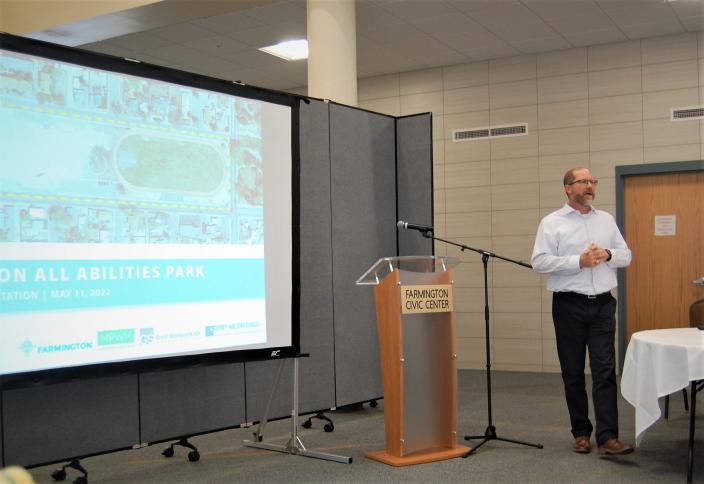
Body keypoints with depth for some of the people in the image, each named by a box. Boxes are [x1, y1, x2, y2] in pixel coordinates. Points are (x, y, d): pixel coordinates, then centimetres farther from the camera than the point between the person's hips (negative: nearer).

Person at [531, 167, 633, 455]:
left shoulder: (606, 220, 14)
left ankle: (607, 437, -6)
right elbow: (539, 261, -9)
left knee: (605, 370, -5)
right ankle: (581, 433, 17)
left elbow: (626, 255, 14)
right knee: (573, 373, 5)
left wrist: (607, 254, -7)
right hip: (570, 304, -2)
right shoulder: (552, 223, 0)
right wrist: (578, 262, -15)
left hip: (603, 304, 3)